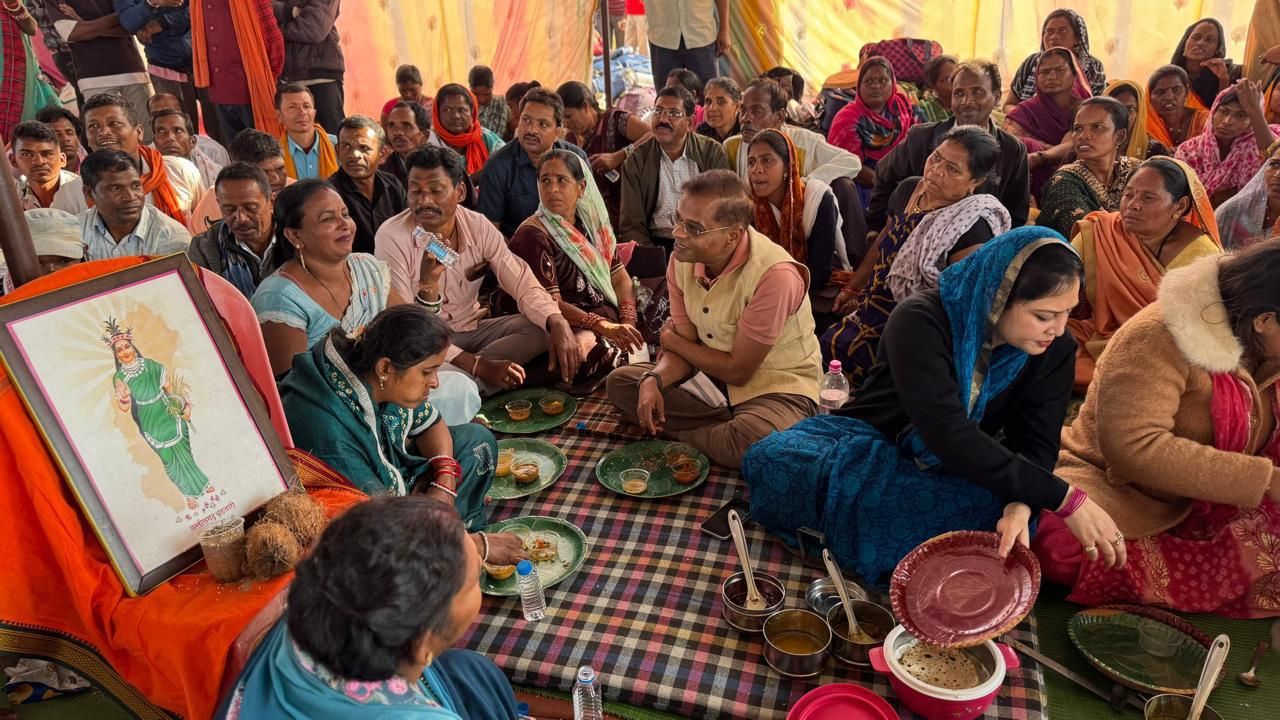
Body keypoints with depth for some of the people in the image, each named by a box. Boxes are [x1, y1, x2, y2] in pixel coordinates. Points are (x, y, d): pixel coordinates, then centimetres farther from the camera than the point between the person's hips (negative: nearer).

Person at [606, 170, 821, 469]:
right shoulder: (682, 259, -8)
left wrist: (672, 341, -7)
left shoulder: (774, 275, -30)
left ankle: (677, 434, -5)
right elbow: (685, 349, -2)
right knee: (619, 382, -5)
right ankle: (732, 425, -10)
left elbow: (738, 370, -20)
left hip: (777, 387, -6)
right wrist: (653, 379, -24)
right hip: (712, 376, 7)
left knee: (754, 441, -39)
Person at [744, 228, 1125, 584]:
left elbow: (1036, 442, -12)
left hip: (961, 475, 3)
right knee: (771, 458, -31)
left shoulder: (1055, 349, -8)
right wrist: (1063, 497, -37)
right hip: (874, 448, -3)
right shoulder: (920, 321, -25)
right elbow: (948, 433, -35)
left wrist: (1020, 505, -36)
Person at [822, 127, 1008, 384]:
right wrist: (852, 288, 23)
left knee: (837, 347, -22)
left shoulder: (972, 225, -18)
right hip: (872, 306, 8)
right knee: (826, 342, -12)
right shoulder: (908, 189, 6)